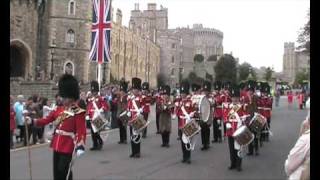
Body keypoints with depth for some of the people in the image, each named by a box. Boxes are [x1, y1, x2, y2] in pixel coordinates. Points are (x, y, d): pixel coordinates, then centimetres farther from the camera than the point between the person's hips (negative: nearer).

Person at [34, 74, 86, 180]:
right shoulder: (59, 110, 11)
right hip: (57, 145, 7)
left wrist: (80, 146, -27)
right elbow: (46, 120, 9)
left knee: (64, 171, -3)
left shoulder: (78, 112, -11)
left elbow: (81, 131, -17)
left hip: (68, 147, -7)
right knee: (56, 171, 14)